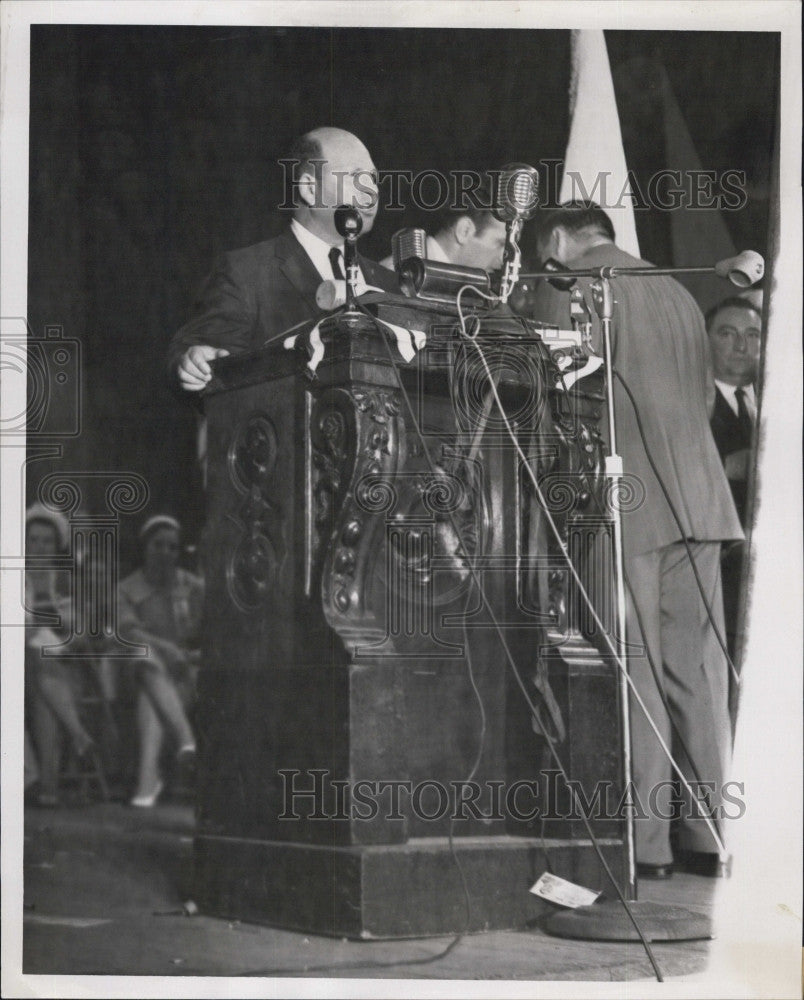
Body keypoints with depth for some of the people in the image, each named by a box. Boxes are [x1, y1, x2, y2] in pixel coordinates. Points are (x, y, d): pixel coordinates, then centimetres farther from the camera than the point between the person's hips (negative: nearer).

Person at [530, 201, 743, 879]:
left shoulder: (568, 287, 0)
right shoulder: (679, 295, 20)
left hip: (625, 502, -6)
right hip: (698, 500, 6)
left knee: (633, 674, -3)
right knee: (699, 674, 6)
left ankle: (645, 842, -2)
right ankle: (709, 836, 9)